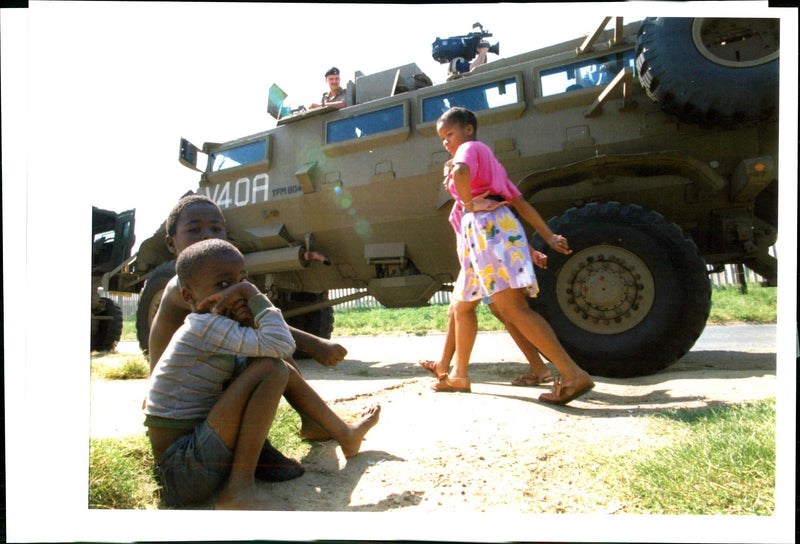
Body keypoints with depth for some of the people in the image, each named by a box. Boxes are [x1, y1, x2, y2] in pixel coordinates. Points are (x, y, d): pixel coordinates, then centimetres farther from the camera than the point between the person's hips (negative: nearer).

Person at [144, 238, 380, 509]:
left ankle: (344, 434, 26)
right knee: (271, 369, -22)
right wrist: (254, 294, -18)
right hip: (184, 474, -10)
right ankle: (239, 491, -20)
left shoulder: (218, 332, 10)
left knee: (284, 370, 11)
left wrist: (249, 324, -10)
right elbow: (281, 345, -28)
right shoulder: (202, 326, -19)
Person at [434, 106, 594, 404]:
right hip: (480, 236, 10)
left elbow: (460, 171, -24)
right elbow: (521, 202, 24)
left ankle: (574, 375, -23)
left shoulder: (471, 147, 4)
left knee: (513, 308, -19)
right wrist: (549, 236, 19)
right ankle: (459, 375, 27)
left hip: (486, 226, -10)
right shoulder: (488, 159, 31)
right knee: (461, 307, 18)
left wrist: (470, 204, -10)